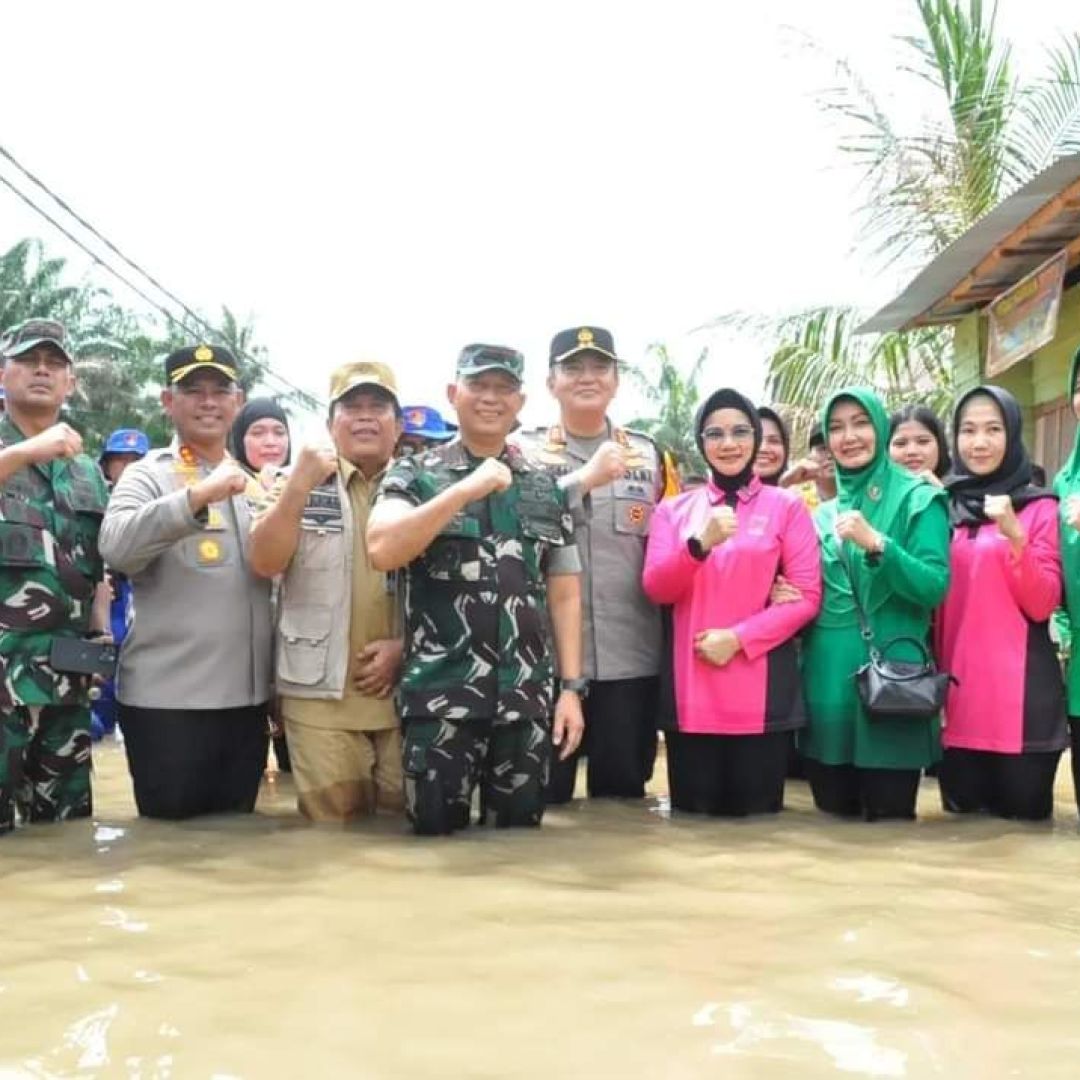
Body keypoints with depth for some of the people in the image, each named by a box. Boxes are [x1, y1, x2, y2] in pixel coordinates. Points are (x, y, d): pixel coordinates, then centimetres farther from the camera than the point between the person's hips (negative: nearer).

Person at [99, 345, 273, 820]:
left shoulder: (253, 484, 14)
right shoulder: (148, 475, -3)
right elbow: (116, 547, -25)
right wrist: (197, 496, -33)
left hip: (247, 698, 6)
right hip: (167, 700, -6)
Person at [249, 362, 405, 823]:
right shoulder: (300, 485, 5)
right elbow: (265, 563, -7)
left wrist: (406, 646, -9)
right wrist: (299, 485, -17)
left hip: (408, 688, 0)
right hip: (321, 693, 0)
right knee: (331, 824, 7)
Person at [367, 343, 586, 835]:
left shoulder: (547, 489, 10)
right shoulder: (414, 476, 1)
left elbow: (564, 593, 11)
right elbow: (381, 551, -17)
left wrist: (571, 688, 4)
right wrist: (467, 489, -20)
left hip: (527, 700, 3)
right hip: (441, 698, -3)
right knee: (437, 834, 3)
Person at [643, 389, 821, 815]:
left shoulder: (786, 506, 4)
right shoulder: (673, 509, 12)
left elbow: (806, 597, -2)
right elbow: (656, 589, 0)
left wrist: (739, 638, -13)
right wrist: (699, 544, -18)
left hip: (761, 691, -2)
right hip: (691, 690, 2)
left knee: (757, 811, 3)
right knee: (692, 811, 4)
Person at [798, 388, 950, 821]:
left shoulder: (918, 499, 0)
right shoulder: (822, 515, 15)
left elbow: (935, 587, -11)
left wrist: (877, 544, -23)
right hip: (827, 681, 5)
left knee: (890, 820, 2)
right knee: (832, 820, 11)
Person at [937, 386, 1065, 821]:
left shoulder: (1039, 508, 0)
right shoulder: (945, 509, 11)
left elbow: (1042, 605, -9)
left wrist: (1015, 536, -21)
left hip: (1020, 692, -3)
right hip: (956, 690, 4)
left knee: (1023, 815, 3)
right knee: (962, 816, 10)